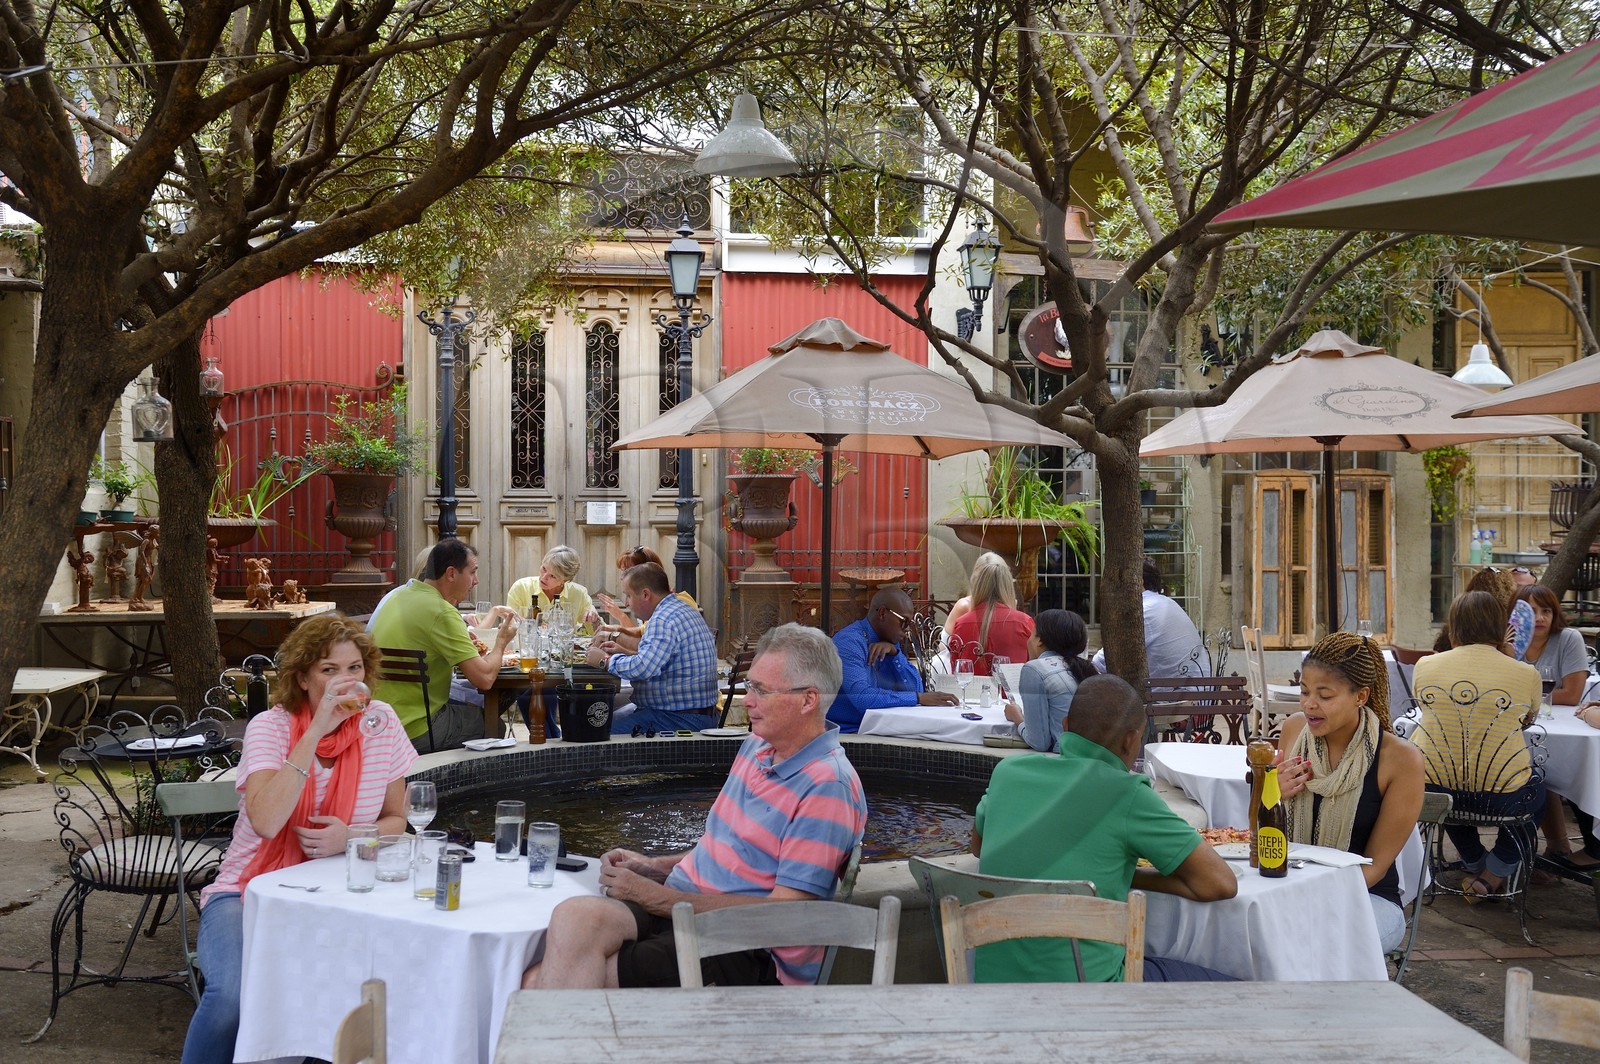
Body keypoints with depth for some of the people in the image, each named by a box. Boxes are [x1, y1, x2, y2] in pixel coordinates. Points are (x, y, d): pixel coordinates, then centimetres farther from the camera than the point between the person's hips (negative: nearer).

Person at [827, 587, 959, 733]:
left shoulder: (891, 643, 10)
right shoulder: (850, 642, -17)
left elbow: (915, 687, 5)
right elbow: (861, 697, -30)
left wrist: (894, 652, -10)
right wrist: (919, 698, -26)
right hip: (844, 733, -8)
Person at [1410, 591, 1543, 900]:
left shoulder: (1425, 666, -1)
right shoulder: (1526, 674, -6)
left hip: (1430, 792, 2)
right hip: (1500, 796, -2)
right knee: (1537, 789, 33)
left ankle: (1475, 864, 48)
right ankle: (1494, 874, 30)